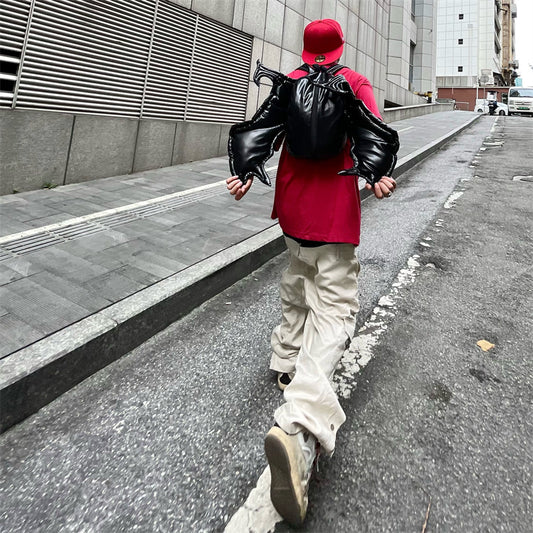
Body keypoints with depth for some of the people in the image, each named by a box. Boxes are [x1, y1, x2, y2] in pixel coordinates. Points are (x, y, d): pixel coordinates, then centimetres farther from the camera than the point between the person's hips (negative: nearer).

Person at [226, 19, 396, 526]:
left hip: (292, 198, 4)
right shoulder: (356, 81, 11)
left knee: (297, 286, 25)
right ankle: (299, 425, -27)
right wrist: (379, 171, -27)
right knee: (334, 308, -10)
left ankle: (287, 362, 37)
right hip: (335, 205, -4)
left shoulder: (289, 80, 17)